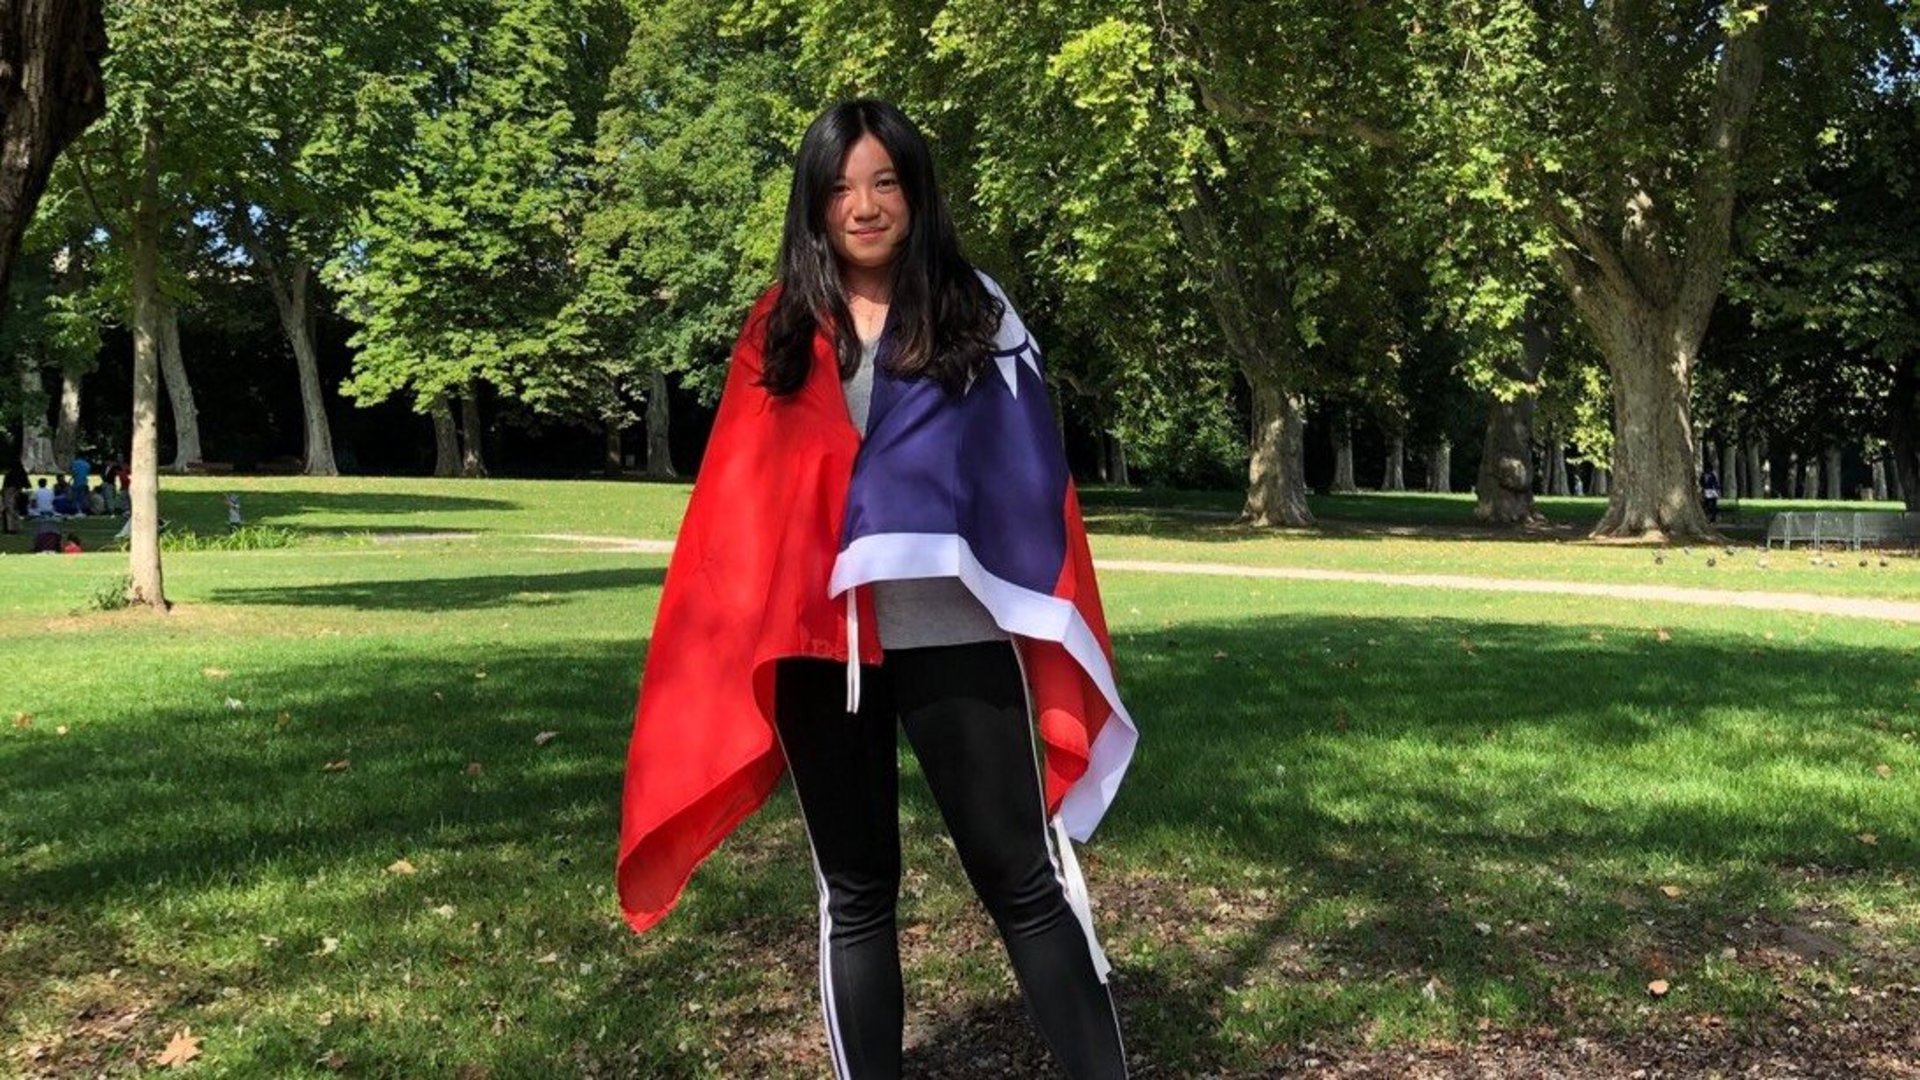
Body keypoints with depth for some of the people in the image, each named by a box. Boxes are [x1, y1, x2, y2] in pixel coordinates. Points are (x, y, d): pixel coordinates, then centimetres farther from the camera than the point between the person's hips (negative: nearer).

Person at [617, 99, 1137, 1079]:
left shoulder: (977, 314, 6)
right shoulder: (777, 332, 10)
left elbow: (1030, 478, 4)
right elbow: (735, 499, 8)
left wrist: (1051, 633, -1)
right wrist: (741, 631, 0)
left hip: (953, 634, -2)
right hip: (812, 644, 2)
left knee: (1023, 880, 3)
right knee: (853, 894, 12)